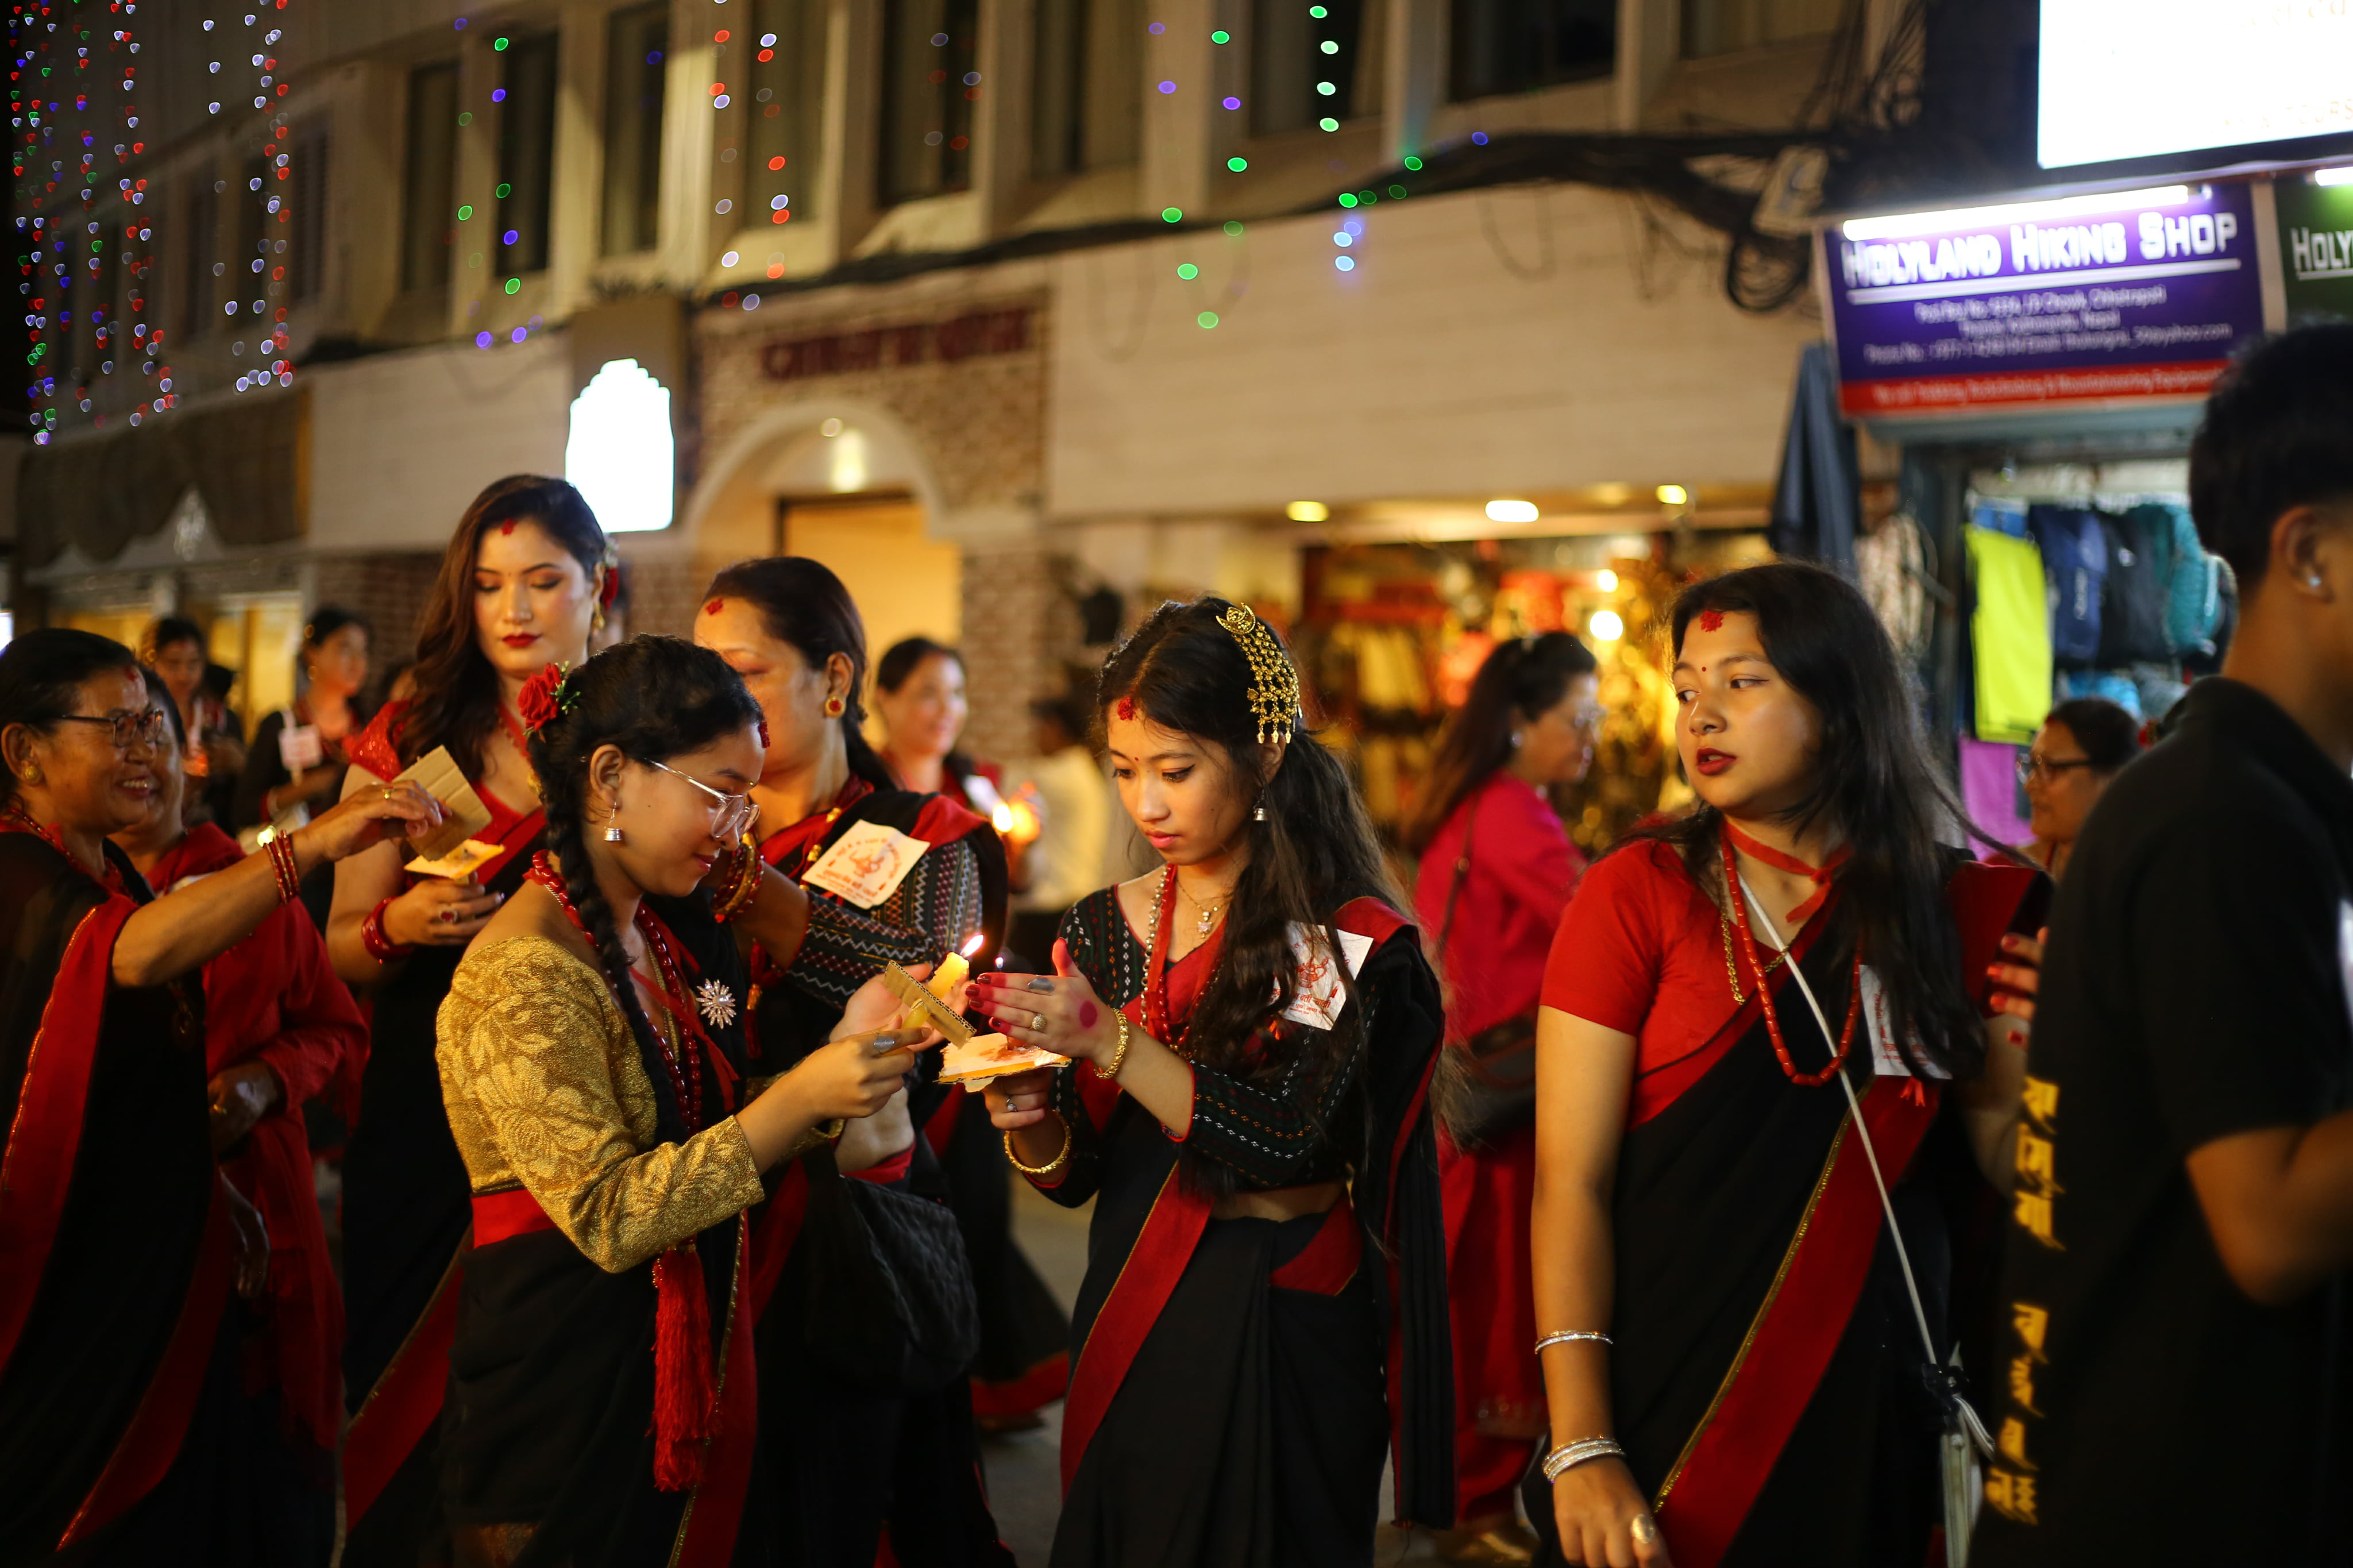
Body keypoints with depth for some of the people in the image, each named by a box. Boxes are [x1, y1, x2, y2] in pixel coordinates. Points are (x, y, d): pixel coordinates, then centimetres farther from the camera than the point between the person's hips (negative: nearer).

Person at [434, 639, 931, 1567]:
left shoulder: (669, 932, 8)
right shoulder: (525, 974, -19)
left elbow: (717, 1133, 8)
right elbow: (607, 1218, -24)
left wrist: (843, 1060, -7)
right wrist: (799, 1099, -28)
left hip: (693, 1373, 8)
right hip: (566, 1399, -8)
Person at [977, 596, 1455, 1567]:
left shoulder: (1350, 938, -10)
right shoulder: (1104, 928, 5)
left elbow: (1292, 1143, -20)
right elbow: (1076, 1176, 7)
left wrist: (1111, 1041, -25)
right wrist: (1031, 1121, -15)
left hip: (1281, 1336, -5)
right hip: (1130, 1311, 5)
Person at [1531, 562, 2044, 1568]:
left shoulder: (1953, 910, 4)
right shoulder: (1637, 893, -5)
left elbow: (2008, 1164, 3)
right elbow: (1570, 1182, -10)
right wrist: (1582, 1445, -17)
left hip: (1875, 1410, 3)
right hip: (1670, 1406, -3)